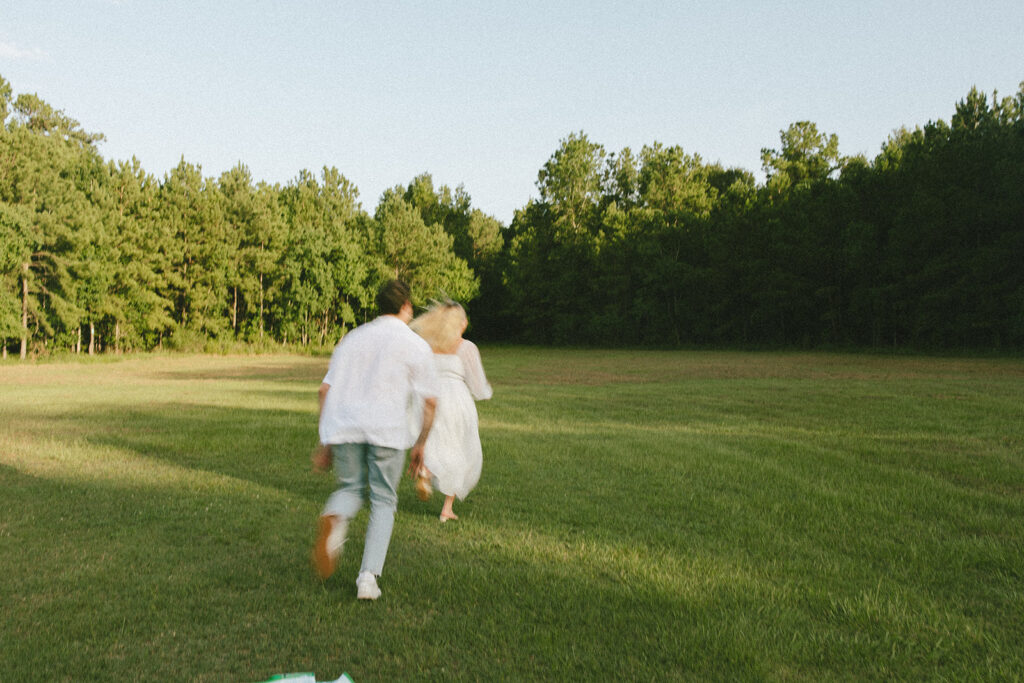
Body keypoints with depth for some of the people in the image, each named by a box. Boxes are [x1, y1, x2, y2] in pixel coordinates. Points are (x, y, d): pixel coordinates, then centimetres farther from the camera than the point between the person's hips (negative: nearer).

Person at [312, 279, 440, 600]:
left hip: (344, 427, 3)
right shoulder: (416, 345, 7)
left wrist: (326, 438, 19)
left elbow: (326, 390, 14)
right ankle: (368, 577, 1)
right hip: (387, 429, -3)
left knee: (350, 488, 21)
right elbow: (430, 401, 2)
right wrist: (420, 444, 14)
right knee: (383, 501, 11)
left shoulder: (352, 338, 18)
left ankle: (333, 519, -14)